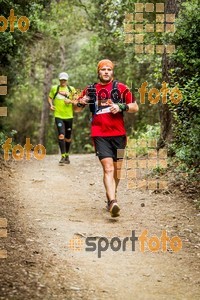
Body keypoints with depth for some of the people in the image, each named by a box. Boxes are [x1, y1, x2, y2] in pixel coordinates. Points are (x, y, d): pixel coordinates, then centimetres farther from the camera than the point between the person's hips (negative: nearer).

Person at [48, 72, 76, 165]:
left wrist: (70, 101, -12)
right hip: (58, 116, -1)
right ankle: (63, 157, -16)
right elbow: (50, 97, 18)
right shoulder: (54, 88, 6)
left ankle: (67, 155, 28)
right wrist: (51, 105, 0)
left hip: (69, 116, 1)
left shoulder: (71, 89, 5)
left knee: (68, 137, 11)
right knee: (61, 135, -16)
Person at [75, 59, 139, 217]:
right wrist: (80, 103, -3)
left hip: (118, 134, 1)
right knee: (108, 168, -17)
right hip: (100, 135, -1)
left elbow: (135, 107, 7)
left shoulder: (121, 88, 8)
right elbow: (77, 109, 20)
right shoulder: (90, 90, 11)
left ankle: (111, 196, 32)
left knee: (116, 170, 10)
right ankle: (113, 202, -28)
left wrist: (121, 107, -11)